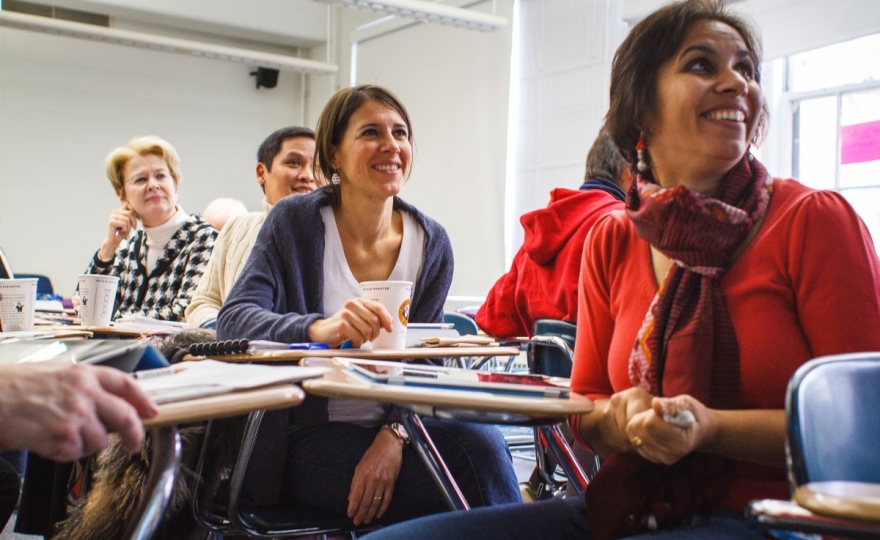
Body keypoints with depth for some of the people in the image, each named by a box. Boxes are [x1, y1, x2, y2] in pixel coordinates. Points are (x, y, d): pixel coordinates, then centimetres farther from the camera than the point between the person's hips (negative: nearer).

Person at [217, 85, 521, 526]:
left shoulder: (431, 242, 2)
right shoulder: (295, 222, -4)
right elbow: (233, 320, -16)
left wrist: (394, 435, -21)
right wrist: (318, 329, -37)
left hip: (394, 428, 3)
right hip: (309, 437, -3)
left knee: (482, 440, -29)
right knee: (471, 471, -26)